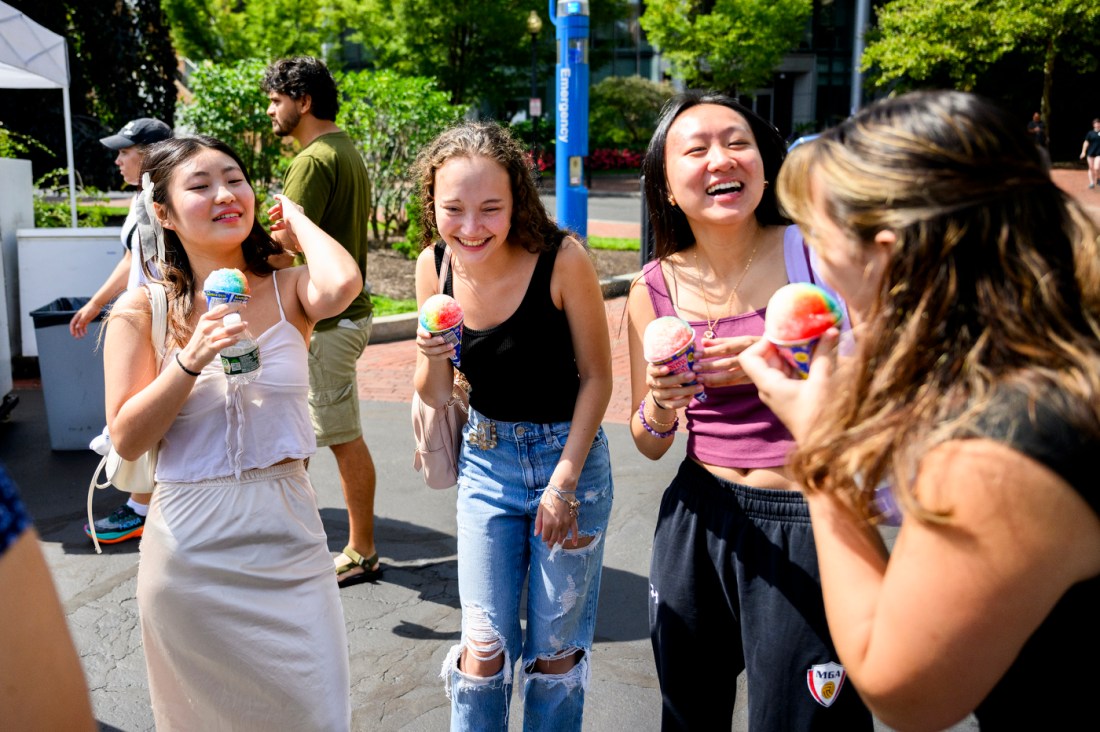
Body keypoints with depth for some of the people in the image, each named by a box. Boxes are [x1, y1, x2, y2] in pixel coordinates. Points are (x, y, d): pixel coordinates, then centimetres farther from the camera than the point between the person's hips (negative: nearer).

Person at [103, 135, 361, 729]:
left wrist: (297, 220, -6)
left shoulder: (287, 290, 0)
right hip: (191, 543, 0)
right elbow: (127, 439, -5)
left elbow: (341, 286, -25)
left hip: (286, 532, 1)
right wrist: (189, 361, -20)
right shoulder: (142, 308, -3)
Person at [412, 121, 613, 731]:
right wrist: (431, 358, -22)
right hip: (486, 459, 3)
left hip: (569, 455, -2)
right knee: (484, 647, 6)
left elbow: (596, 377, -11)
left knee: (554, 651, 9)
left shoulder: (562, 259, -21)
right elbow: (435, 397, 0)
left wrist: (564, 481, -13)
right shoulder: (434, 266, -9)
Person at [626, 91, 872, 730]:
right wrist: (661, 406, -15)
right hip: (701, 518, 3)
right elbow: (650, 444, 7)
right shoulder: (656, 288, -1)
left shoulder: (818, 250, -9)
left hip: (811, 524, -3)